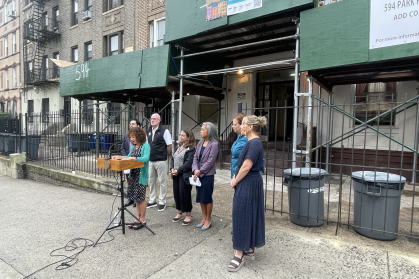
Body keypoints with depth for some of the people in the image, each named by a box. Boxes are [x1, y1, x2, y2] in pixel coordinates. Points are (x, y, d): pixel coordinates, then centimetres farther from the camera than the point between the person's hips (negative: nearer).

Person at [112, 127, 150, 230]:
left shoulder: (145, 146, -12)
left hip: (141, 175, -8)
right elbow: (129, 156, 19)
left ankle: (142, 220, 13)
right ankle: (138, 217, 25)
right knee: (136, 196, 13)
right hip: (133, 174, 8)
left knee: (140, 197, 0)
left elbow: (146, 158, -25)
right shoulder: (134, 146, 12)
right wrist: (119, 157, 4)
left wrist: (132, 158, -29)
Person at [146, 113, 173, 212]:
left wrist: (163, 155, -1)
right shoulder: (148, 131, 9)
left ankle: (162, 202, 15)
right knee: (151, 180, 15)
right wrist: (149, 154, 11)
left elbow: (169, 146, -10)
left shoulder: (164, 131, -11)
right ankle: (152, 201, 29)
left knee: (162, 182, 3)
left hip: (161, 161, -7)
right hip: (150, 160, 7)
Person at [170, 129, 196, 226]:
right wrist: (172, 168, -2)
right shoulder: (179, 147, 14)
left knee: (184, 194, 0)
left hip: (185, 175, -8)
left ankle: (188, 215, 16)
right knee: (176, 193, 13)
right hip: (176, 175, 8)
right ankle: (179, 213, 30)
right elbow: (172, 158, 14)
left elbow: (188, 163, -19)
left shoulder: (191, 149, -11)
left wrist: (178, 171, -17)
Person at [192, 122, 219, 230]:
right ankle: (204, 218, 30)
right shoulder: (200, 143, 8)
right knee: (200, 197, 14)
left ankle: (208, 219, 22)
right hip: (198, 174, 7)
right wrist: (195, 170, -9)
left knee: (207, 197, 5)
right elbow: (195, 157, 7)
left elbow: (210, 162, -16)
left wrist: (200, 172, -13)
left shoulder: (214, 144, -12)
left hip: (207, 175, -7)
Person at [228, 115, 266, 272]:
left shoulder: (254, 143, -18)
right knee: (249, 216, 15)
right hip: (248, 183, 10)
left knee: (242, 216, -3)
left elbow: (246, 167, -22)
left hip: (248, 184, -10)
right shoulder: (252, 142, 12)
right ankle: (249, 250, 28)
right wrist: (235, 178, 6)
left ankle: (239, 255, 8)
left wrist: (235, 181, -10)